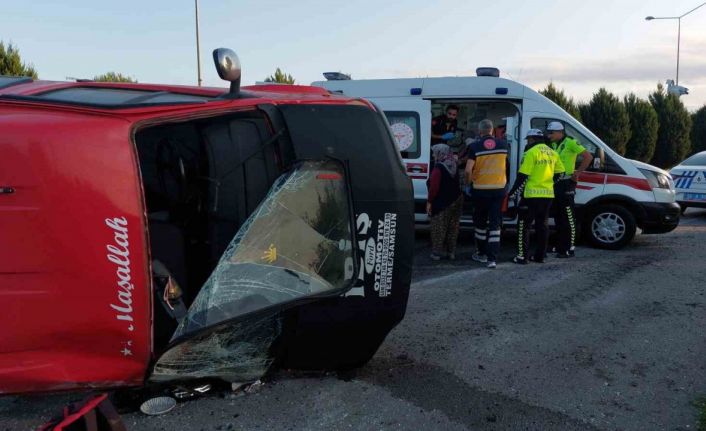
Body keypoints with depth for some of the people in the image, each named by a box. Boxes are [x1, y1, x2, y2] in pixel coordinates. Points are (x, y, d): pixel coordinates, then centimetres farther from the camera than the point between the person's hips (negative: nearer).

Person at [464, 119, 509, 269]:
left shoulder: (475, 146, -10)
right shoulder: (503, 144, 1)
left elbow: (468, 170, -15)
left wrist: (468, 182, 3)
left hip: (480, 189, -2)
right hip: (499, 189, 2)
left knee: (480, 223, 15)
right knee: (495, 224, 2)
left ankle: (482, 254, 25)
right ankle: (492, 258, -3)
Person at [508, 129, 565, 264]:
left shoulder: (531, 152, -11)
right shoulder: (552, 153, 11)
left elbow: (522, 176, -14)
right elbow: (559, 173, 15)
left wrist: (513, 192, -7)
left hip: (532, 195, -7)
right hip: (548, 195, 7)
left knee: (523, 225, 1)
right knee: (542, 226, 13)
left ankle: (522, 256, 0)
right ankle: (540, 256, 17)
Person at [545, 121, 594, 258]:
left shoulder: (570, 143, -11)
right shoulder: (553, 145, 13)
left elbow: (588, 157, -16)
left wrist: (577, 172, -16)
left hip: (566, 184, -8)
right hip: (555, 184, 8)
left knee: (568, 217, -6)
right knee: (558, 217, 13)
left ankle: (569, 249, -3)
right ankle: (560, 246, 21)